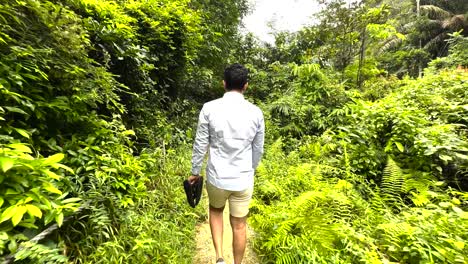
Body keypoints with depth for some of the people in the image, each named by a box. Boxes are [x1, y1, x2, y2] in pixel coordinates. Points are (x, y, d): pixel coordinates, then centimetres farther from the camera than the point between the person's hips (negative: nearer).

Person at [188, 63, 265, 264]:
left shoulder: (209, 108, -11)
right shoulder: (256, 113, -7)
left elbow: (200, 144, -6)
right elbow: (258, 149, 2)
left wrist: (195, 171, 9)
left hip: (216, 177, 0)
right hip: (243, 180, 1)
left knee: (215, 210, 30)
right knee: (239, 225, 19)